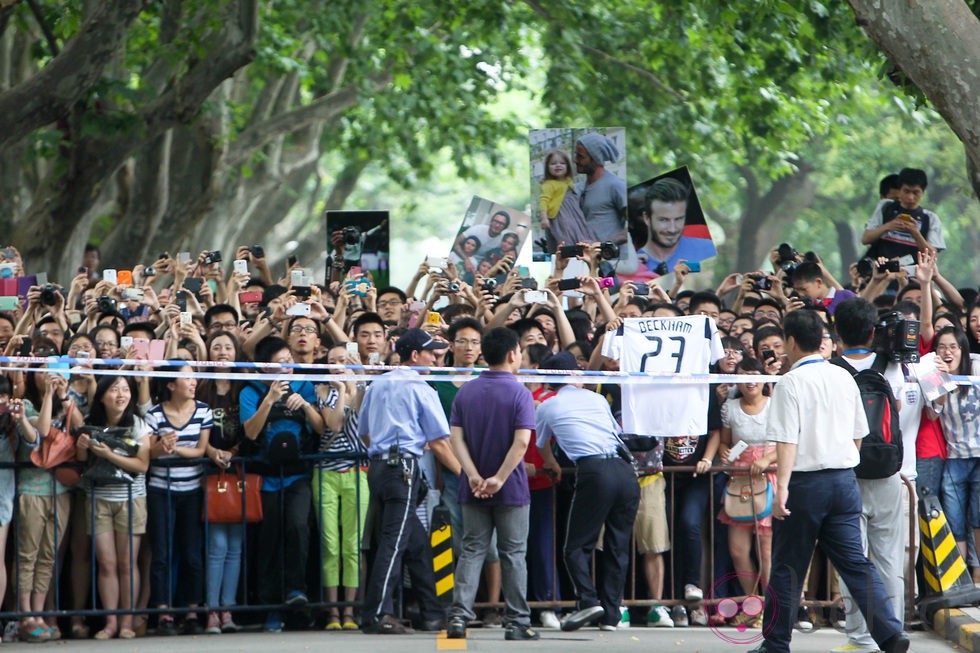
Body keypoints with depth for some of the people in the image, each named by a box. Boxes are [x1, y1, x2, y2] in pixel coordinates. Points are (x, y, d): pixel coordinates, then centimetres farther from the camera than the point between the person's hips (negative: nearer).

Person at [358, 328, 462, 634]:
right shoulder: (420, 389, -5)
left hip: (377, 466, 8)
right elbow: (439, 442, -6)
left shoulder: (377, 385, 16)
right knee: (394, 540, -9)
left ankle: (433, 613, 16)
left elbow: (364, 433, 22)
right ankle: (376, 615, -15)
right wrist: (464, 474, 2)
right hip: (403, 467, -8)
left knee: (416, 542, 13)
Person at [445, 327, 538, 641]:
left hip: (474, 490, 4)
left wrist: (474, 476, -10)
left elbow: (456, 437, -3)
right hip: (511, 491, -4)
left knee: (472, 551, 6)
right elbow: (521, 442, -19)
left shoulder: (466, 392, 5)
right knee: (513, 554, 4)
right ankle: (517, 622, 7)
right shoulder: (519, 393, -10)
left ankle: (459, 616, -5)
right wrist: (499, 479, -17)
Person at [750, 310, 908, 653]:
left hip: (805, 482, -5)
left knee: (788, 566, 6)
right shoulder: (844, 377, 8)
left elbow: (787, 440, -18)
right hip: (844, 479, 5)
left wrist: (782, 487, -21)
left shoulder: (791, 383, -10)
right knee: (855, 561, 2)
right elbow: (858, 434, 16)